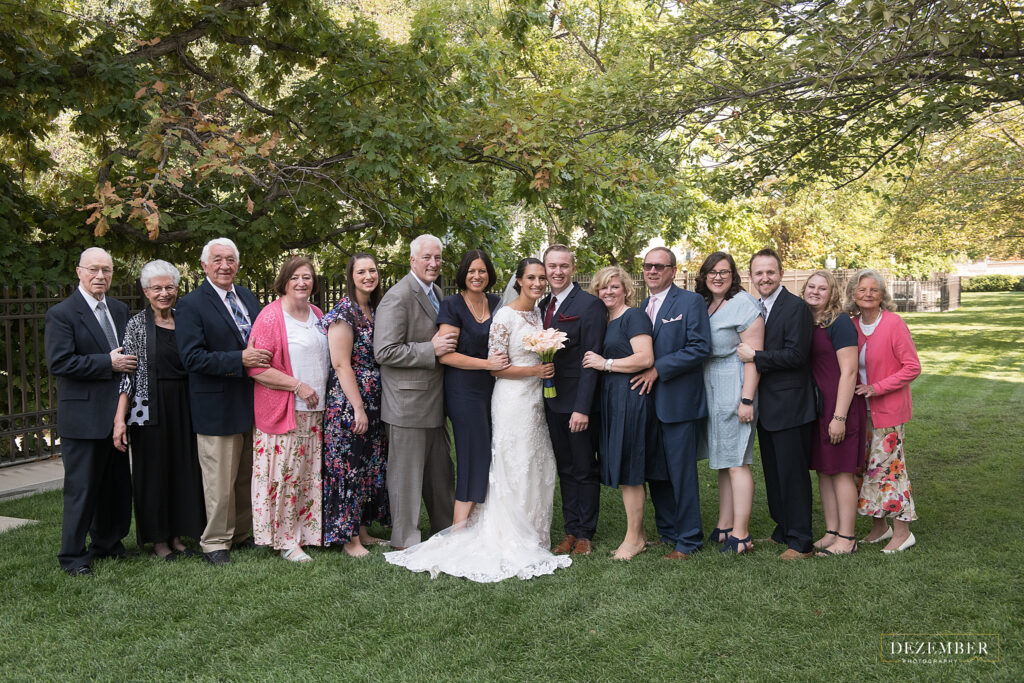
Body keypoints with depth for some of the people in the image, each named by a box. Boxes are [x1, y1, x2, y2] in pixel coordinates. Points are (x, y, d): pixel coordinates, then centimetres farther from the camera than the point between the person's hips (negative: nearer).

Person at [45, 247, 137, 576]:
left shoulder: (120, 310, 12)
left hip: (116, 412, 7)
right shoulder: (62, 314, -9)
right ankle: (73, 556, 13)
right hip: (83, 416, -7)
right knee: (81, 488, 0)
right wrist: (108, 363, -19)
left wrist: (126, 362, 1)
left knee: (117, 484, 15)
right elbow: (59, 362, -18)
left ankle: (107, 542, 32)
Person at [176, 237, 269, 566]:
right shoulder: (192, 304, -8)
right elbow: (192, 357, -16)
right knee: (220, 480, 1)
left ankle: (241, 534, 29)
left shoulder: (248, 297, 12)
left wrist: (261, 357, -1)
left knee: (247, 476, 15)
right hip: (218, 406, -6)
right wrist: (240, 359, -23)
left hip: (252, 403, 6)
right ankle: (215, 542, 15)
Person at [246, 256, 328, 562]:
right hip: (283, 413, -6)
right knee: (284, 476, -3)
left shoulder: (317, 315, 13)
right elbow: (256, 368, -14)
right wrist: (298, 385, -17)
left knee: (310, 475, 12)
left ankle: (310, 531, 23)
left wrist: (324, 392, 13)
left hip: (316, 411, 7)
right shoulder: (270, 317, -10)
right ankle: (285, 540, 8)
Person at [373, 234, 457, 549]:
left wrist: (447, 345, 7)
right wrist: (431, 349, -24)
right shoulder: (398, 297, -16)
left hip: (434, 399, 9)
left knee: (441, 471, 20)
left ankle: (447, 528, 35)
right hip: (408, 401, -9)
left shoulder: (436, 292, 12)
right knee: (406, 473, 4)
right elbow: (384, 352, -22)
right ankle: (405, 540, 17)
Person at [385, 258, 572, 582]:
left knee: (537, 467, 13)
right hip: (513, 400, -8)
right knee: (514, 469, -1)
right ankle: (512, 539, 10)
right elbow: (496, 367, -14)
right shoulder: (505, 317, -14)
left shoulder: (539, 313, 10)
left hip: (537, 398, 8)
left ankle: (531, 534, 27)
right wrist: (535, 370, -16)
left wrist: (549, 368, 4)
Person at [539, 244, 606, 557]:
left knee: (585, 470, 6)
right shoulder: (544, 305, 11)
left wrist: (582, 408, -20)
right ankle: (570, 531, 24)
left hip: (579, 402, -7)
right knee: (565, 469, 14)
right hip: (553, 402, 7)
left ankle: (585, 534, 17)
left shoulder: (589, 305, -11)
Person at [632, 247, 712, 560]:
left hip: (678, 402, -6)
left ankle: (688, 540, 9)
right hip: (647, 401, 7)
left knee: (682, 473, -2)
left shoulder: (691, 302, -5)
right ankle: (667, 532, 24)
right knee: (655, 472, 11)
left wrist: (658, 369, -16)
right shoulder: (640, 307, 15)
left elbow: (700, 347, -14)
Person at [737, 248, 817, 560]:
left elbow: (796, 355, -20)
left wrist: (755, 356, -19)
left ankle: (799, 541, 7)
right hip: (765, 406, 9)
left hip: (789, 406, -8)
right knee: (773, 472, 17)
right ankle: (782, 530, 30)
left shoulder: (796, 307, -12)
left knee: (793, 473, -2)